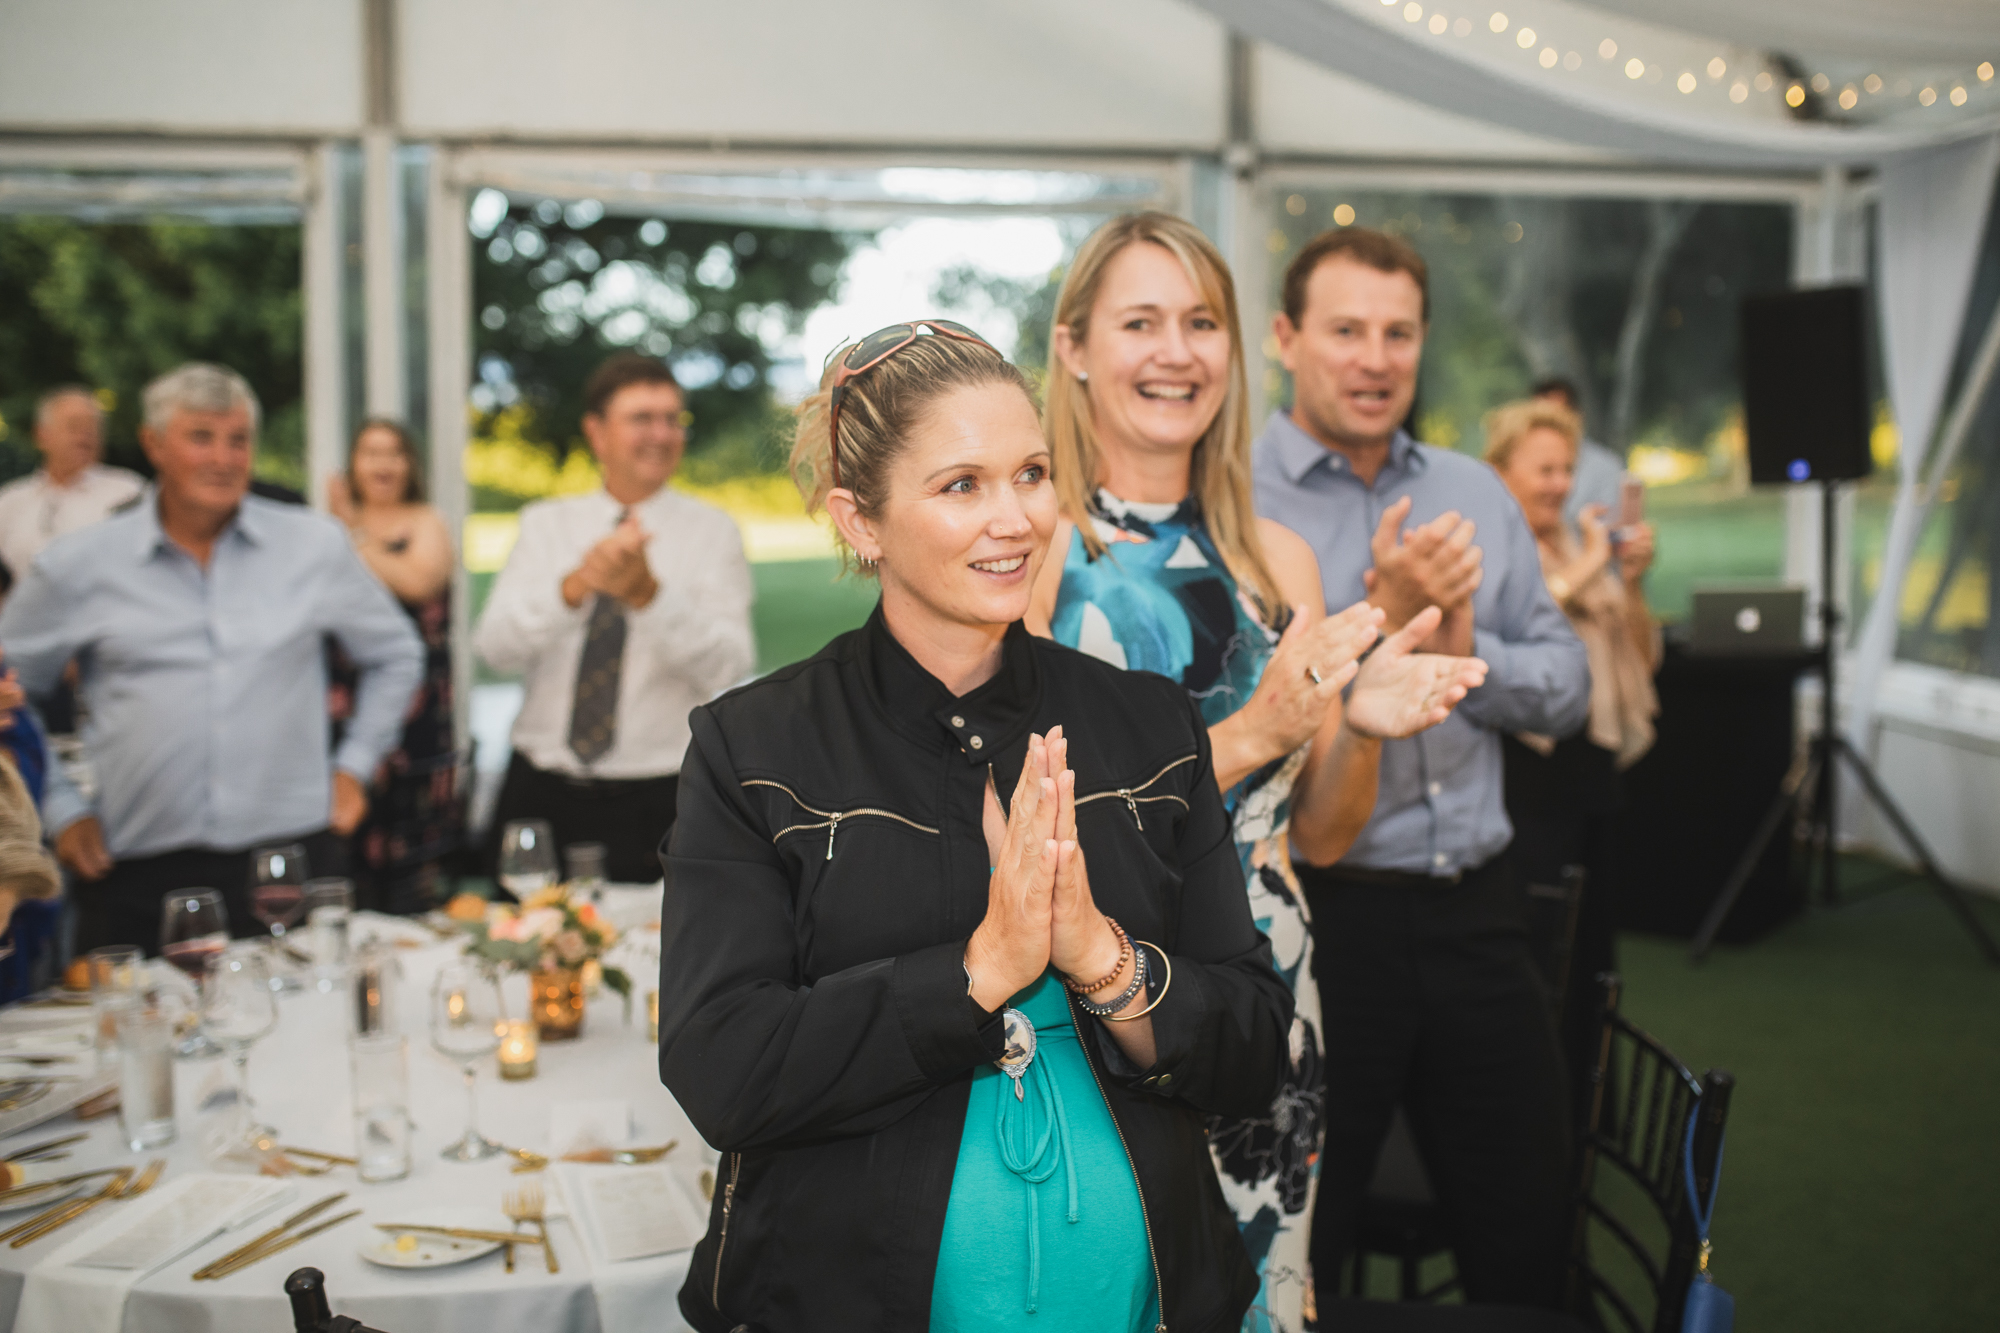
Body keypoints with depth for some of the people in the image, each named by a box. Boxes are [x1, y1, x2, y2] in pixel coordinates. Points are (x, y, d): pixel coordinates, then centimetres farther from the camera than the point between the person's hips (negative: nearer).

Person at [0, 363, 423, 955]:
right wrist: (60, 807, 7)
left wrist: (353, 764, 11)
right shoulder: (77, 567, 4)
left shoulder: (316, 546, 7)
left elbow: (395, 655, 19)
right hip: (138, 875, -1)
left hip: (293, 857, 1)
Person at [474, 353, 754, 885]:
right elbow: (494, 646, -6)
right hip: (540, 792, 2)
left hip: (653, 803, -2)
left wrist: (649, 595, -25)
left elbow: (728, 667, -10)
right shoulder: (546, 523, 8)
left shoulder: (712, 531, 1)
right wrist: (574, 586, -23)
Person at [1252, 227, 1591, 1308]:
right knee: (1290, 1263, 9)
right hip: (1315, 917, -5)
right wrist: (1383, 620, -21)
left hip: (1475, 913, 5)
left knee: (1529, 1244, 16)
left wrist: (1466, 653, -9)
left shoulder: (1478, 496, 10)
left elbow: (1567, 688, 9)